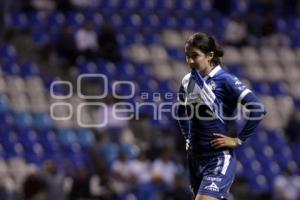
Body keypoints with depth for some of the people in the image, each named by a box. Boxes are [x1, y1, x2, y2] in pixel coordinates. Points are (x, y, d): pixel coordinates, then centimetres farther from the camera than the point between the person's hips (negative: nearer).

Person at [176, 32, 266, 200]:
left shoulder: (225, 80, -11)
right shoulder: (188, 81, 8)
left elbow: (258, 110, -17)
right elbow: (181, 113, 29)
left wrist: (238, 140, -13)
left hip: (219, 157, -7)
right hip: (195, 157, 7)